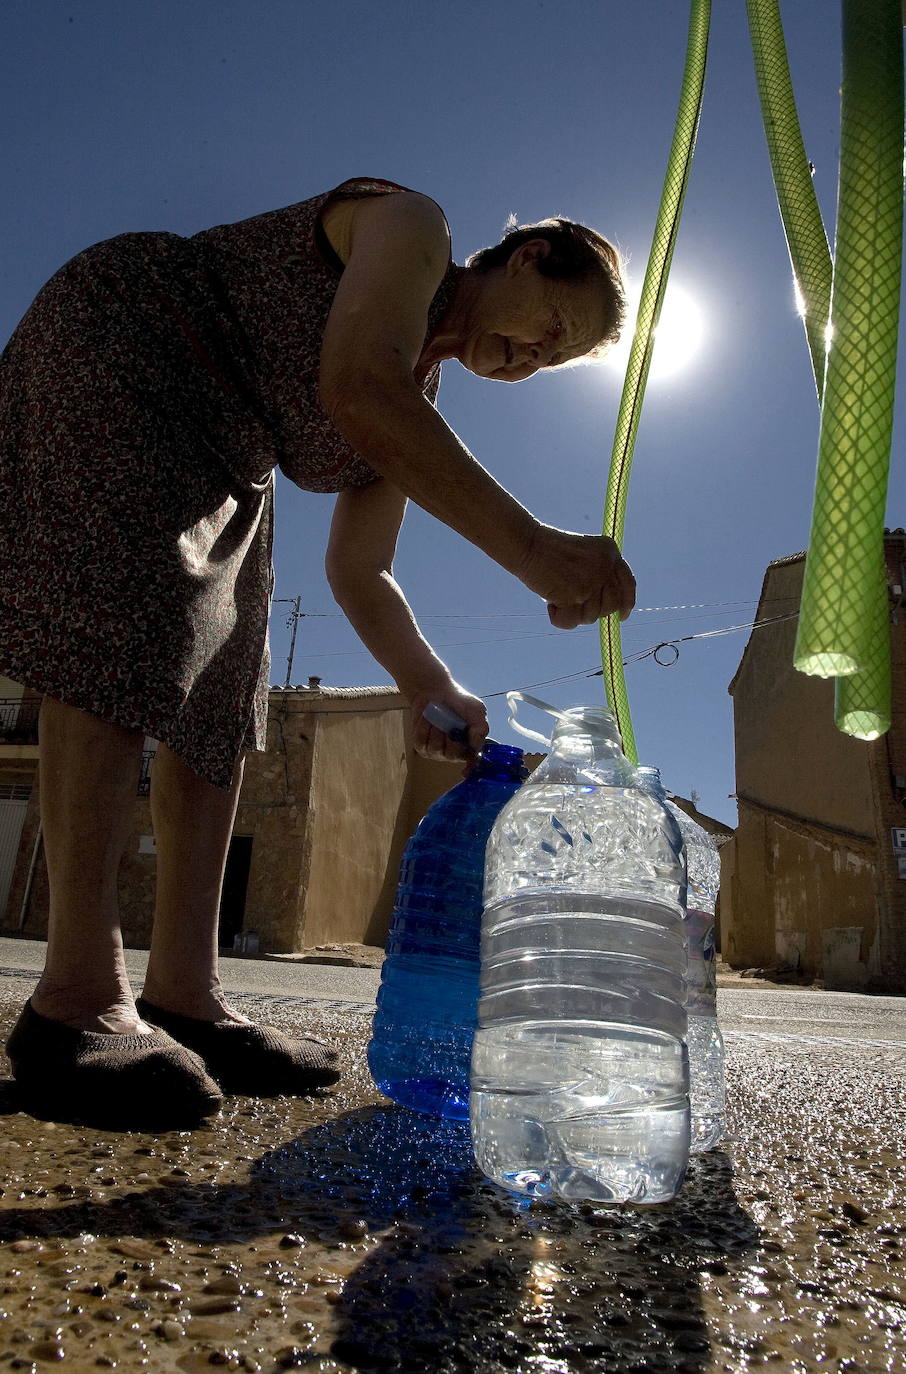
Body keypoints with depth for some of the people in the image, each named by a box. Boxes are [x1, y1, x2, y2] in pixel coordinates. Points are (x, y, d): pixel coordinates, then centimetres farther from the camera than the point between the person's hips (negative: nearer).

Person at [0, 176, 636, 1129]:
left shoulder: (419, 395, 8)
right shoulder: (414, 226, -12)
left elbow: (357, 571, 4)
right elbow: (356, 386, -34)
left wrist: (428, 686, -13)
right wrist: (527, 546, -38)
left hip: (214, 467, 9)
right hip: (112, 347, -8)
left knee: (219, 697, -5)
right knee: (125, 623, -26)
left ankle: (182, 997, -8)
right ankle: (78, 998, -27)